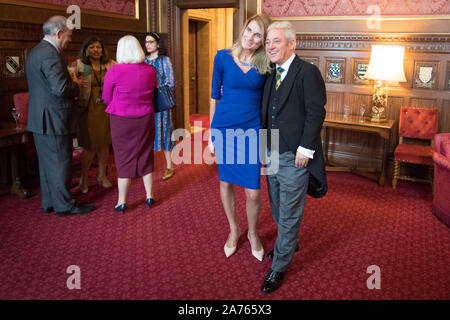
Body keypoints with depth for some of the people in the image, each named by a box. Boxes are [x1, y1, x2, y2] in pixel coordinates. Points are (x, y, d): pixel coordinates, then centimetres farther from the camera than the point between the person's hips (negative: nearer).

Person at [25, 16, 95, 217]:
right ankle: (65, 205, 10)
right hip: (53, 120, -10)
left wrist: (71, 81, 10)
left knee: (47, 162, 16)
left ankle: (49, 203, 27)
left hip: (40, 119, 10)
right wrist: (76, 85, -8)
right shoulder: (50, 54, -18)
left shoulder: (35, 52, 15)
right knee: (60, 163, -1)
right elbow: (60, 88, -26)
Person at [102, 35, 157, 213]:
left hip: (121, 121, -3)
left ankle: (122, 202, 13)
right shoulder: (150, 70, -3)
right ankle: (149, 196, 23)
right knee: (146, 157, 14)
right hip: (145, 119, 3)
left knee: (124, 159, 6)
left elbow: (106, 98, -2)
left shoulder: (114, 71, -12)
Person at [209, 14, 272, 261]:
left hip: (252, 130, 0)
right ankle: (233, 230, 37)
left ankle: (253, 233, 27)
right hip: (224, 128, 1)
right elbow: (215, 95, 4)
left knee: (253, 192, -2)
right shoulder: (223, 57, -3)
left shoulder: (265, 64, -2)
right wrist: (211, 130, 6)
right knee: (226, 182, 14)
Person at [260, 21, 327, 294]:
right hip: (272, 155, 8)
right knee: (278, 209, 21)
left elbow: (316, 113, -15)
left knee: (289, 215, 4)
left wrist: (305, 149, -18)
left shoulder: (308, 72, -11)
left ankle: (279, 267, 19)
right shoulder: (271, 75, 11)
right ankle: (290, 244, 45)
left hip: (295, 158, -7)